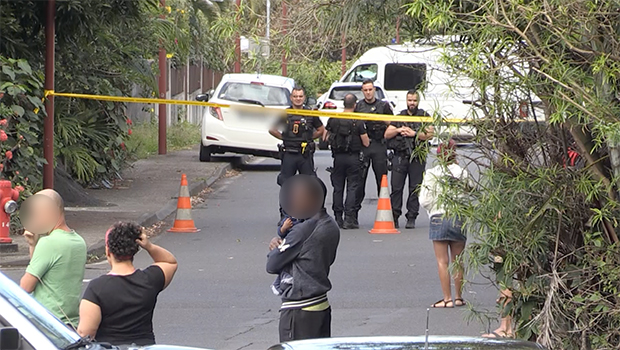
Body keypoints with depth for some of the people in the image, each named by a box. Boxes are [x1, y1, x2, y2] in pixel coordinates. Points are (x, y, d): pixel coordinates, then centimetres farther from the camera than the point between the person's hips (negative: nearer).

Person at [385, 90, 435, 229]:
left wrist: (414, 133, -10)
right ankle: (394, 216, 0)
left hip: (417, 158, -1)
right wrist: (399, 130, -5)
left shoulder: (424, 117, 9)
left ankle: (411, 218, 4)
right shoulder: (399, 117, 16)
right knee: (396, 187, -4)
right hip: (400, 156, 1)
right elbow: (387, 134, 12)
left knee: (415, 189, -1)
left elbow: (430, 134, -4)